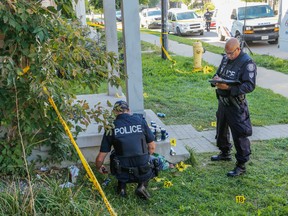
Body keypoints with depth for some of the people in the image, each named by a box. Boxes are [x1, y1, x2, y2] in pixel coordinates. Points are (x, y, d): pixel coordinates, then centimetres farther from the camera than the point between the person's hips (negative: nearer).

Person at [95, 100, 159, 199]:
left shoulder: (111, 127, -1)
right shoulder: (140, 120, 0)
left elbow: (100, 158, 3)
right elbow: (152, 148, 7)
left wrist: (99, 168, 26)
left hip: (122, 174, 1)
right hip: (144, 172, -1)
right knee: (153, 160, 32)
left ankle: (122, 185, 13)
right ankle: (142, 184, 6)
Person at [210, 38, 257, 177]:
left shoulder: (247, 63, -17)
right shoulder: (226, 59, 6)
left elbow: (250, 86, -23)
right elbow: (218, 73, 17)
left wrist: (229, 87, -30)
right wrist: (216, 78, -8)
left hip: (236, 105, -8)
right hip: (222, 102, 8)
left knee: (239, 135, -4)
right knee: (221, 130, 23)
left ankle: (241, 165, 6)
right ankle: (225, 153, 44)